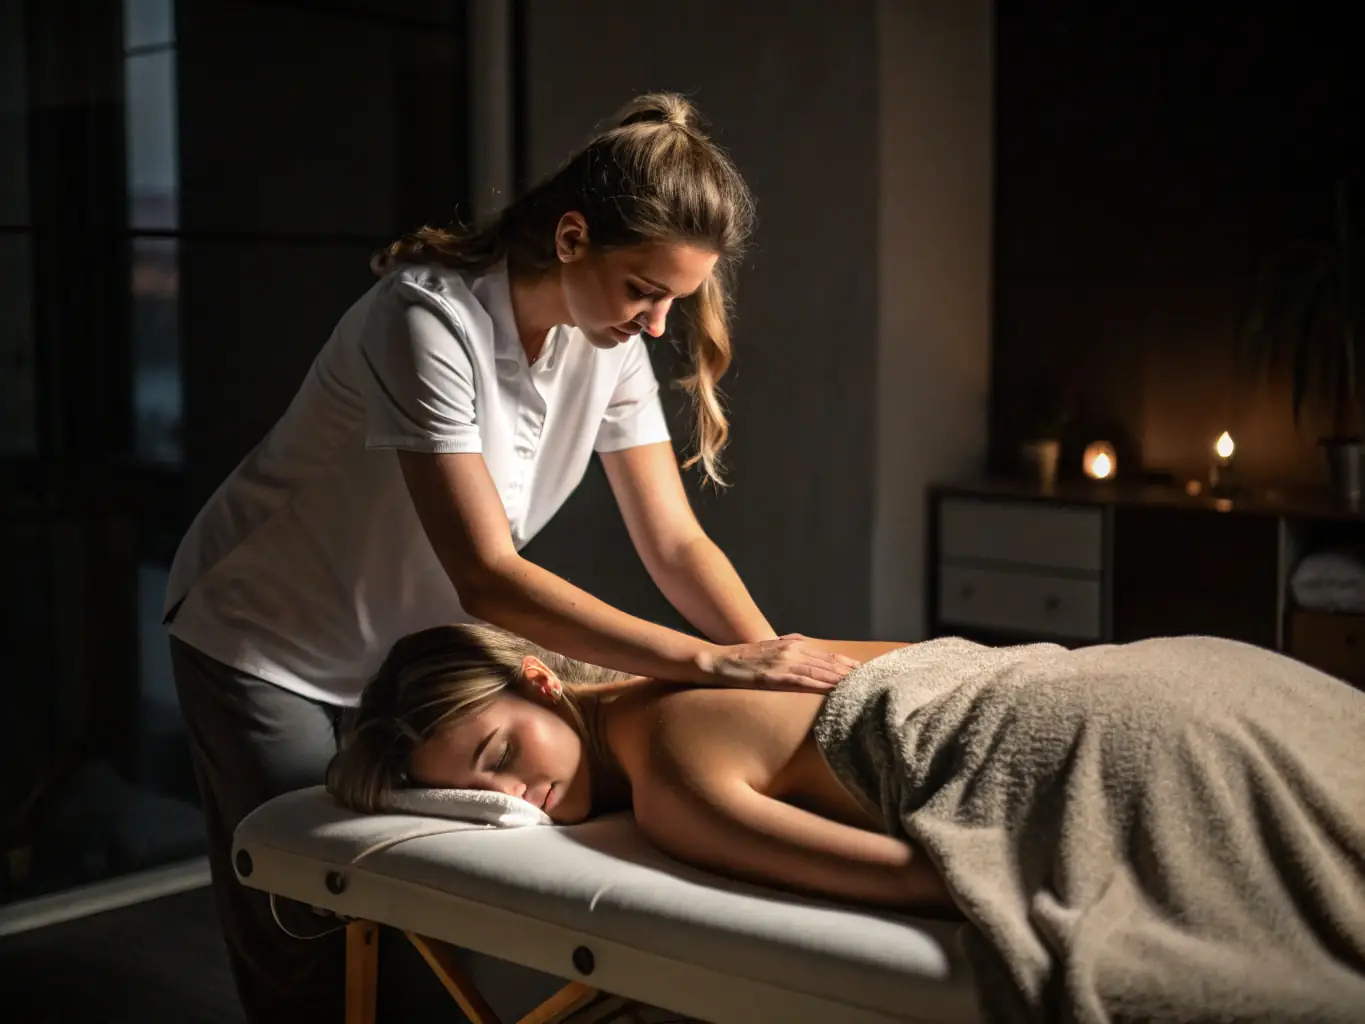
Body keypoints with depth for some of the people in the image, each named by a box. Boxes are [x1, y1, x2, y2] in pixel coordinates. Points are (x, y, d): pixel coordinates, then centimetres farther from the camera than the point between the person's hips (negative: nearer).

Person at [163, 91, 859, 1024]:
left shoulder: (613, 342, -10)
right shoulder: (430, 318, -31)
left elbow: (675, 542, -11)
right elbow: (486, 575, -36)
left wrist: (780, 666, -28)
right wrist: (714, 662, -41)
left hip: (411, 655, 6)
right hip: (269, 651, -5)